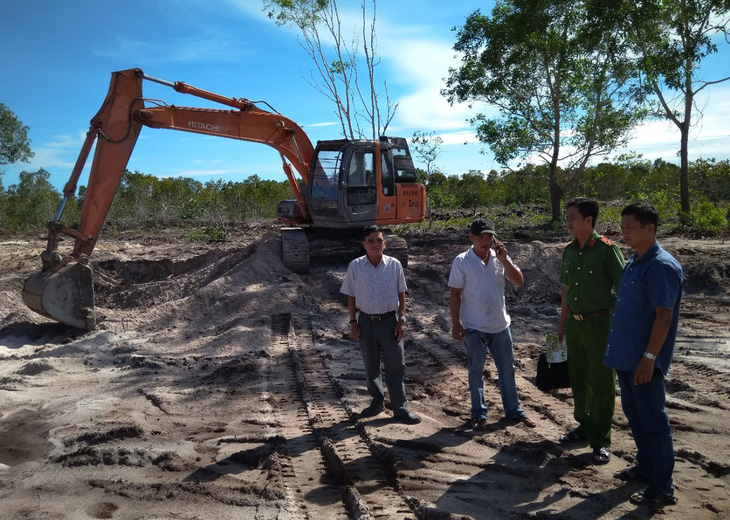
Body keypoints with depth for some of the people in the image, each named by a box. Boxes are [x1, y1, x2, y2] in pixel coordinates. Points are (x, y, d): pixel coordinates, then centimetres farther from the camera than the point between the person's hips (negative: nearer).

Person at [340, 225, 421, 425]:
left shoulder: (394, 265, -4)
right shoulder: (355, 266, -4)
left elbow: (401, 293, 3)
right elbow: (351, 296, 2)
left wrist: (401, 320, -1)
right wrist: (353, 322, -1)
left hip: (389, 320, -1)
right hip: (366, 322, 1)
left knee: (396, 366, 3)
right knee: (371, 366, 14)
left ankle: (400, 408, 13)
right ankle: (377, 402, 32)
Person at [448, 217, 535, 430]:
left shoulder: (500, 258, 1)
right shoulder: (462, 261, -10)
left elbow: (519, 281, -5)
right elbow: (454, 294, -8)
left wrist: (504, 259, -16)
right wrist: (456, 324, -10)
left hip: (500, 325, 4)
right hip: (474, 327, -4)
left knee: (507, 369, 14)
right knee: (476, 371, 7)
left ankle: (514, 410, 28)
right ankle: (479, 414, 19)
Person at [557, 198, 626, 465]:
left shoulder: (607, 249, -13)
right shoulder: (569, 251, 6)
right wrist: (562, 323, 16)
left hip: (599, 323, -6)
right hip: (575, 323, 6)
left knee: (601, 383, 5)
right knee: (578, 379, 16)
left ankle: (601, 440, 17)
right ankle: (584, 426, 34)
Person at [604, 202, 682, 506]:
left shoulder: (662, 266, -18)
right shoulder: (633, 261, 10)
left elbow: (664, 315, -21)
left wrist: (649, 357, -22)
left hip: (644, 359, -9)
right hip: (625, 355, 9)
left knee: (653, 420, 1)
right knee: (634, 413, 19)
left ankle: (663, 488, 13)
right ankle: (645, 466, 35)